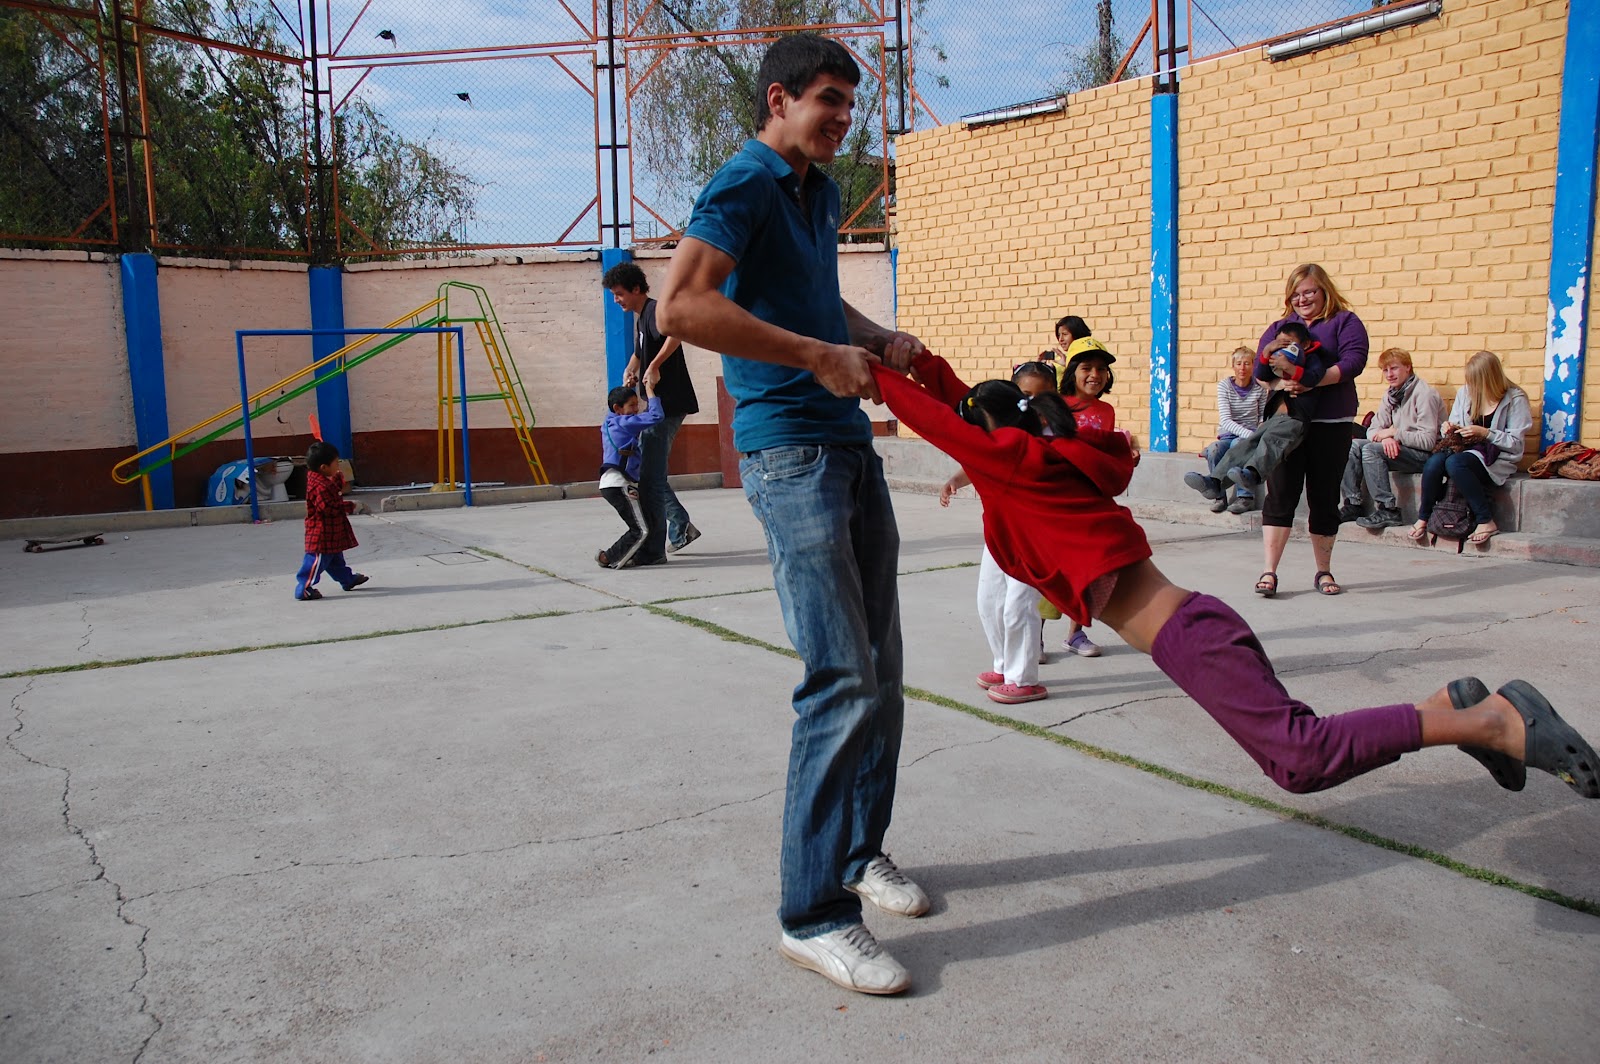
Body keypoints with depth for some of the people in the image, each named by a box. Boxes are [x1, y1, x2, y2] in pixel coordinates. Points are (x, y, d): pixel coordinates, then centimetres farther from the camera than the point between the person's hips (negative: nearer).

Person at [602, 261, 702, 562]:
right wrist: (630, 371, 16)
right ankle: (680, 527, 23)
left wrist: (655, 365, -33)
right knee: (643, 469, 16)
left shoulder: (654, 310, -12)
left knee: (650, 476, -9)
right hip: (656, 405, 11)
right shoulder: (639, 318, 19)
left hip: (667, 405, -11)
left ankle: (653, 549, -4)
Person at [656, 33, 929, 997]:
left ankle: (862, 851, 29)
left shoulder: (822, 193, 19)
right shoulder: (744, 186, -9)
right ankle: (813, 915, -2)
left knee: (882, 668, 13)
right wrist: (819, 357, -23)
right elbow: (680, 306, -25)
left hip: (851, 442, 10)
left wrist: (880, 337, 13)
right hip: (789, 449, -10)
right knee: (841, 680, -13)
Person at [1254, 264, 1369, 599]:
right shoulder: (1280, 326, 15)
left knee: (1325, 498, 6)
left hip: (1331, 423, -2)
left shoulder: (1345, 322, 4)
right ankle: (1269, 572, -5)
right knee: (1279, 495, -5)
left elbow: (1354, 361, -12)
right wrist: (1270, 354, -17)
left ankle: (1324, 572, 18)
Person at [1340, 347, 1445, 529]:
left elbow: (1428, 441, -21)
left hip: (1426, 455, -8)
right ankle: (1352, 505, -10)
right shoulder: (1391, 394, 11)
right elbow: (1373, 430, 7)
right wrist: (1387, 438, -16)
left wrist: (1394, 433, -15)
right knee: (1353, 446, -8)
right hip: (1398, 448, 8)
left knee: (1371, 450, -26)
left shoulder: (1424, 394, -14)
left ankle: (1388, 511, -24)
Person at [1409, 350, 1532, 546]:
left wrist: (1485, 433, -17)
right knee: (1434, 461, -30)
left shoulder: (1515, 399, -4)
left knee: (1455, 462, -36)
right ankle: (1423, 517, -16)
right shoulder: (1465, 393, 10)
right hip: (1466, 450, 5)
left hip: (1497, 459, -5)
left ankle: (1486, 521, -28)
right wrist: (1448, 430, -7)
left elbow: (1516, 443, -7)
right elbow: (1452, 426, 17)